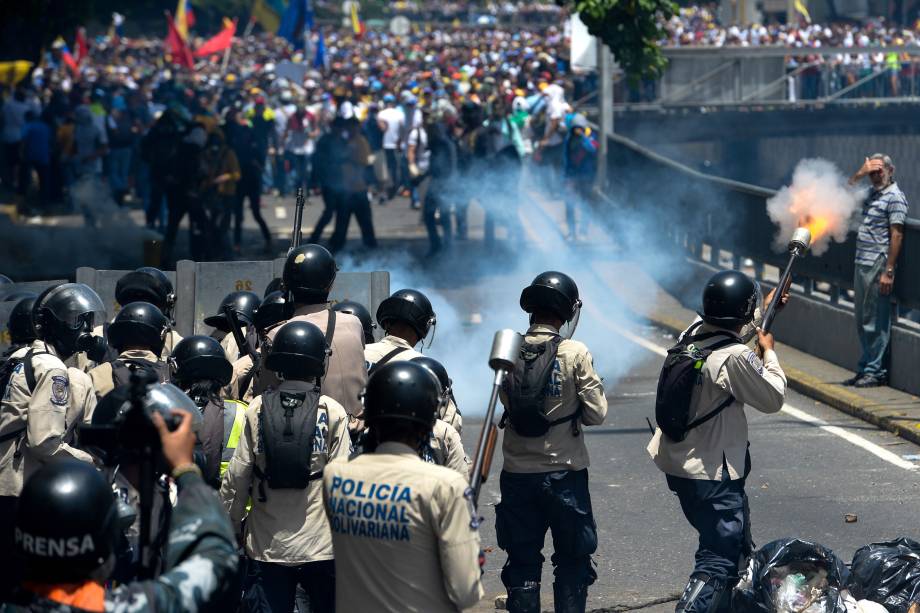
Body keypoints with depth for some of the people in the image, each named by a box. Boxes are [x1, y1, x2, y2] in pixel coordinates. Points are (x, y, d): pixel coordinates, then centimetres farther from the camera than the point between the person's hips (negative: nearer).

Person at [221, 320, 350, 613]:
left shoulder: (257, 409, -3)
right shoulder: (332, 412, -7)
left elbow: (237, 476, -3)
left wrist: (230, 525, 10)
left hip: (267, 545, 1)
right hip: (320, 544, -1)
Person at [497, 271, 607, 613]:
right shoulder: (575, 354, -13)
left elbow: (507, 404, 1)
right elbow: (596, 414, -11)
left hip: (517, 473, 2)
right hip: (564, 473, -2)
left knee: (522, 560, 12)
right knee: (572, 560, 12)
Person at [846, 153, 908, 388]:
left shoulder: (895, 197, -9)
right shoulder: (871, 193, 16)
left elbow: (896, 236, -14)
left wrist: (888, 272, -19)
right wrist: (859, 174, 11)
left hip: (878, 266, -9)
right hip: (862, 264, 9)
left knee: (876, 322, -5)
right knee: (862, 321, 12)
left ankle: (876, 371, -2)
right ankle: (865, 370, 19)